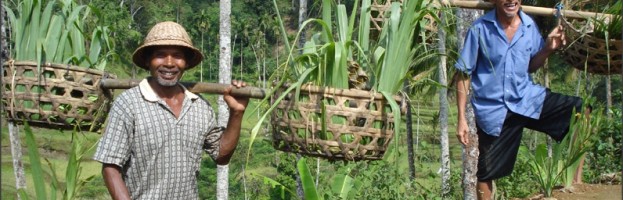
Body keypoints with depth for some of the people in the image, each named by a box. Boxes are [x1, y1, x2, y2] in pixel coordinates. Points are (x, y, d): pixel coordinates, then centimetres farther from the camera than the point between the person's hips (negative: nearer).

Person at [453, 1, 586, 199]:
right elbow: (463, 74, -7)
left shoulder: (529, 26, -2)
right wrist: (462, 119, -10)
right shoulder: (480, 29, -12)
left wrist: (548, 49, -7)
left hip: (528, 99, 3)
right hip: (493, 110, -3)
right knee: (486, 172, 5)